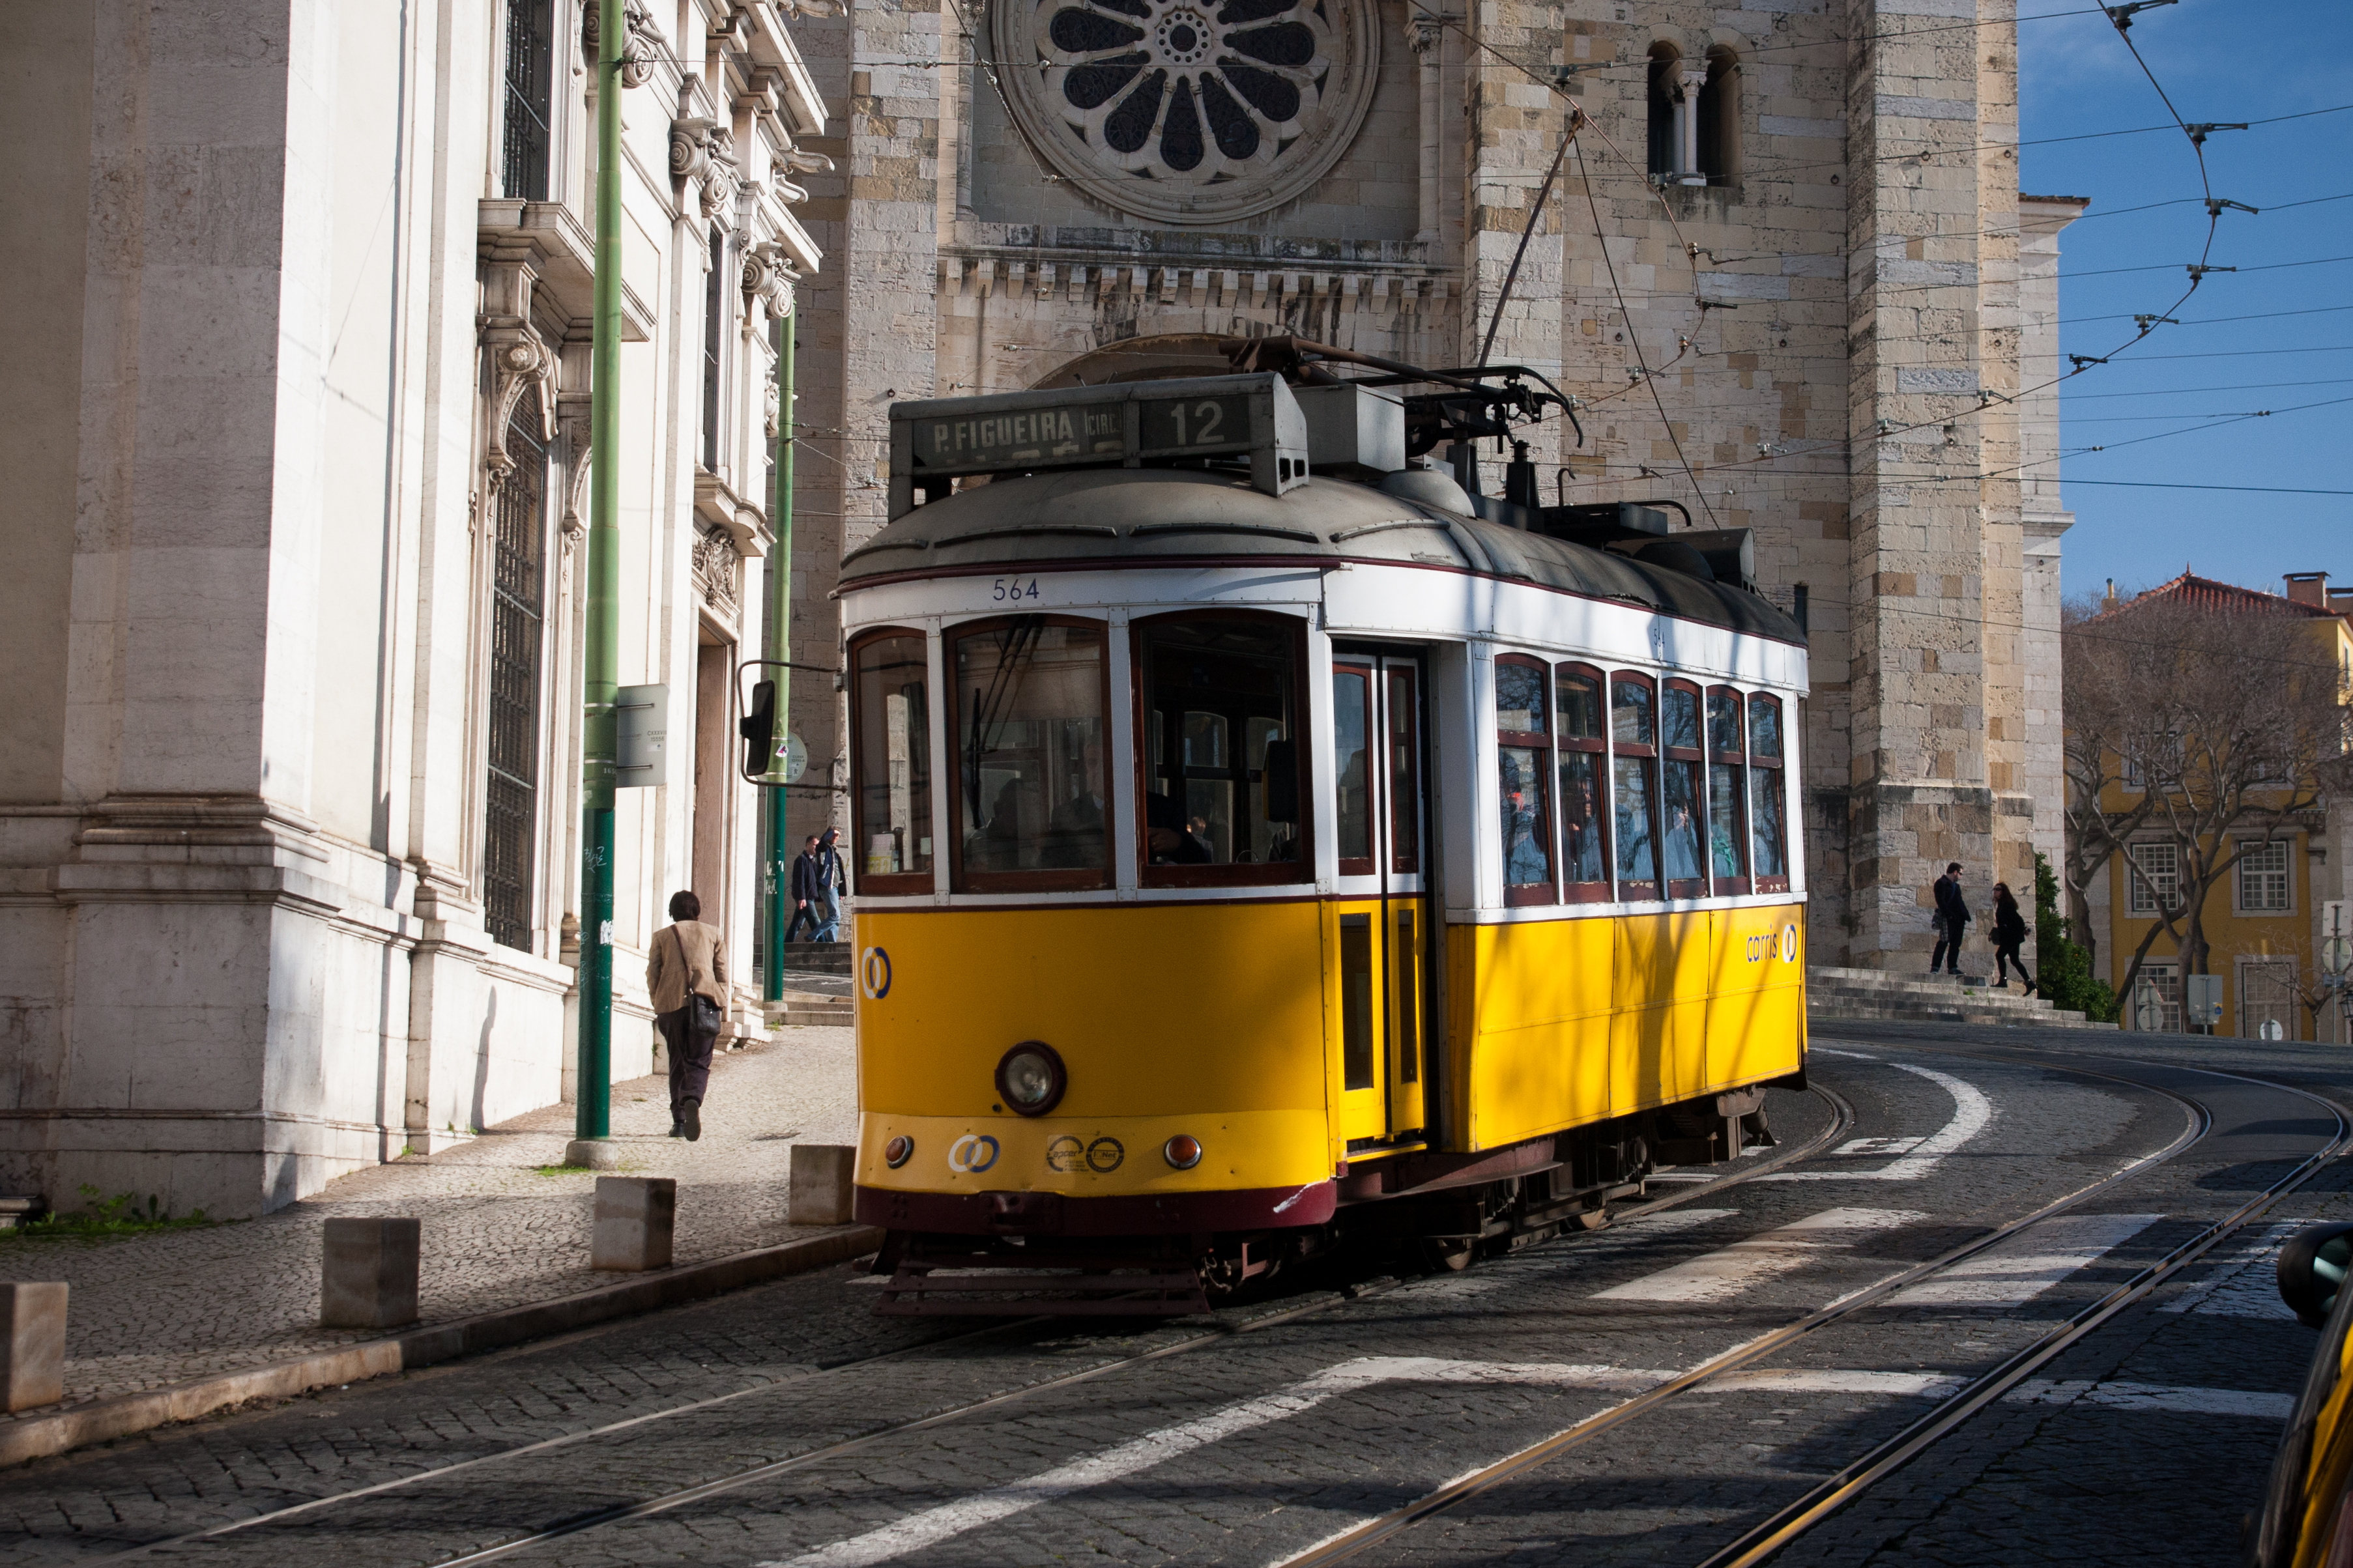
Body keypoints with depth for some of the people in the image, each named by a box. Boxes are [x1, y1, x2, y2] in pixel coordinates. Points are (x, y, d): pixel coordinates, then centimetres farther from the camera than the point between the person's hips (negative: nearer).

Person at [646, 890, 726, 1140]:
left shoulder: (662, 938, 15)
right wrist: (722, 1007, 12)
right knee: (699, 1062, -2)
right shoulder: (712, 934, 15)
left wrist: (658, 1006, 15)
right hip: (705, 1001, -1)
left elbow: (652, 974, 8)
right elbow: (722, 972, 9)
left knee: (678, 1063, 12)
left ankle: (679, 1120, 7)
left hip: (671, 1002, 1)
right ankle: (693, 1100, -33)